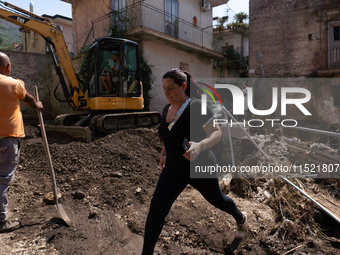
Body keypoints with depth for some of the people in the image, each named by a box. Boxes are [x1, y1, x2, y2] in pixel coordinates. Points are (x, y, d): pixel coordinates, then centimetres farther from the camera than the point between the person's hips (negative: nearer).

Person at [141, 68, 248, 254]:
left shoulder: (196, 107, -22)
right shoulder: (167, 109, 0)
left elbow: (217, 133, -27)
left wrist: (200, 145, -45)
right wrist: (164, 151, 12)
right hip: (174, 170, 5)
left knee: (216, 199, 22)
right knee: (156, 208, -6)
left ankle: (241, 218, 57)